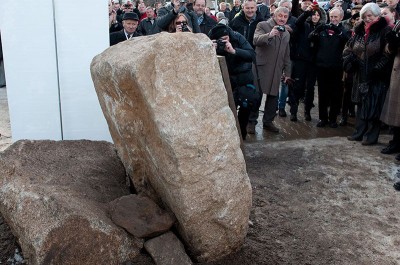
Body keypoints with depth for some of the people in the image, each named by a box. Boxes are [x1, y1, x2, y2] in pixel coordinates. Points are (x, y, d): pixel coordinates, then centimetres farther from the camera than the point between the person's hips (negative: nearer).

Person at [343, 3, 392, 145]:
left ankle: (371, 135, 8)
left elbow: (388, 53, -15)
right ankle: (359, 132, 24)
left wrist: (378, 68, -21)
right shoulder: (359, 31, 11)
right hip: (361, 75, 7)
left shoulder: (385, 31, -8)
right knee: (361, 105, 14)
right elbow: (348, 49, 16)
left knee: (373, 106, -1)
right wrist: (349, 61, 0)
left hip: (377, 78, -6)